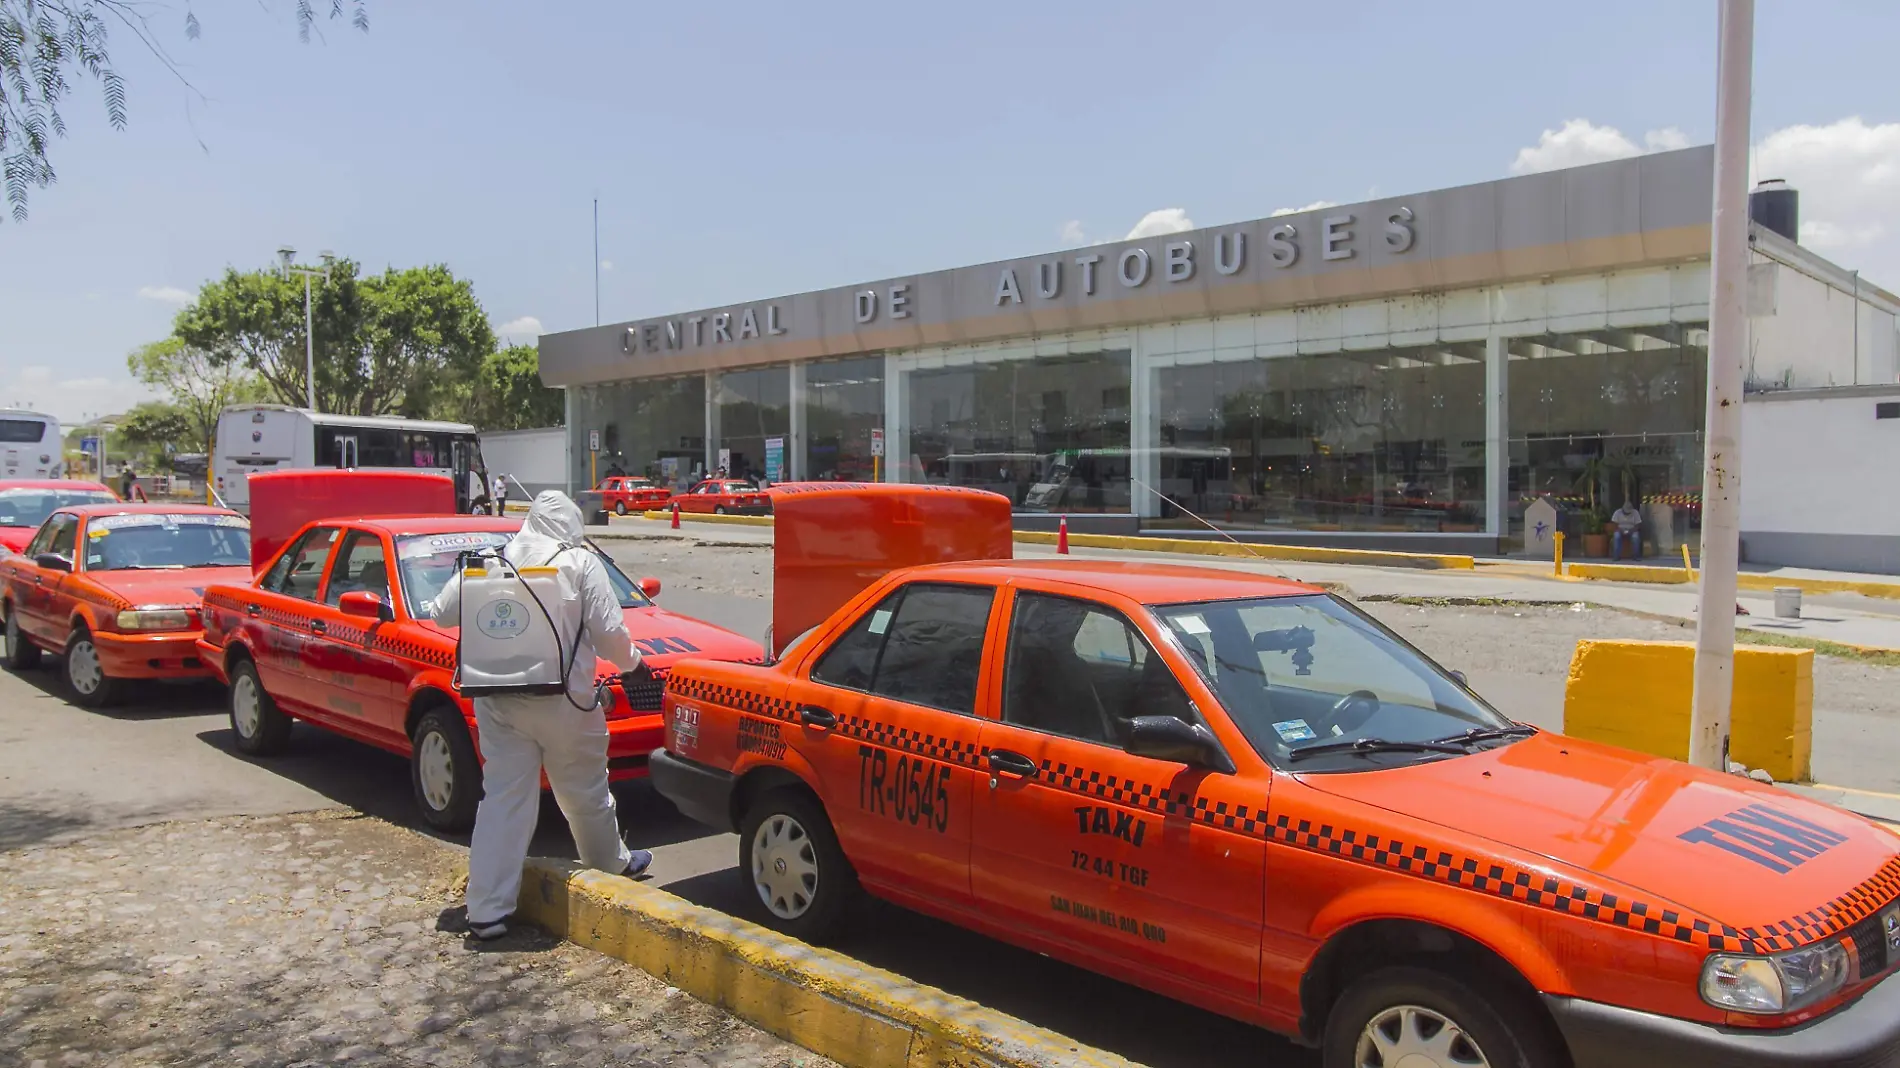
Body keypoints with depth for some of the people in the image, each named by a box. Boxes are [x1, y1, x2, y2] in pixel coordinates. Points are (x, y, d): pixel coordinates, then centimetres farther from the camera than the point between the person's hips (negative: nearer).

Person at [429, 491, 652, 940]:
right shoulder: (581, 563, -3)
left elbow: (441, 612, 6)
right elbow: (609, 630, -7)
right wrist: (631, 662, 12)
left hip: (497, 699, 3)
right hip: (562, 699, -3)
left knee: (502, 797, 4)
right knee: (584, 792, 15)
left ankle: (487, 910, 2)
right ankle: (612, 866, 36)